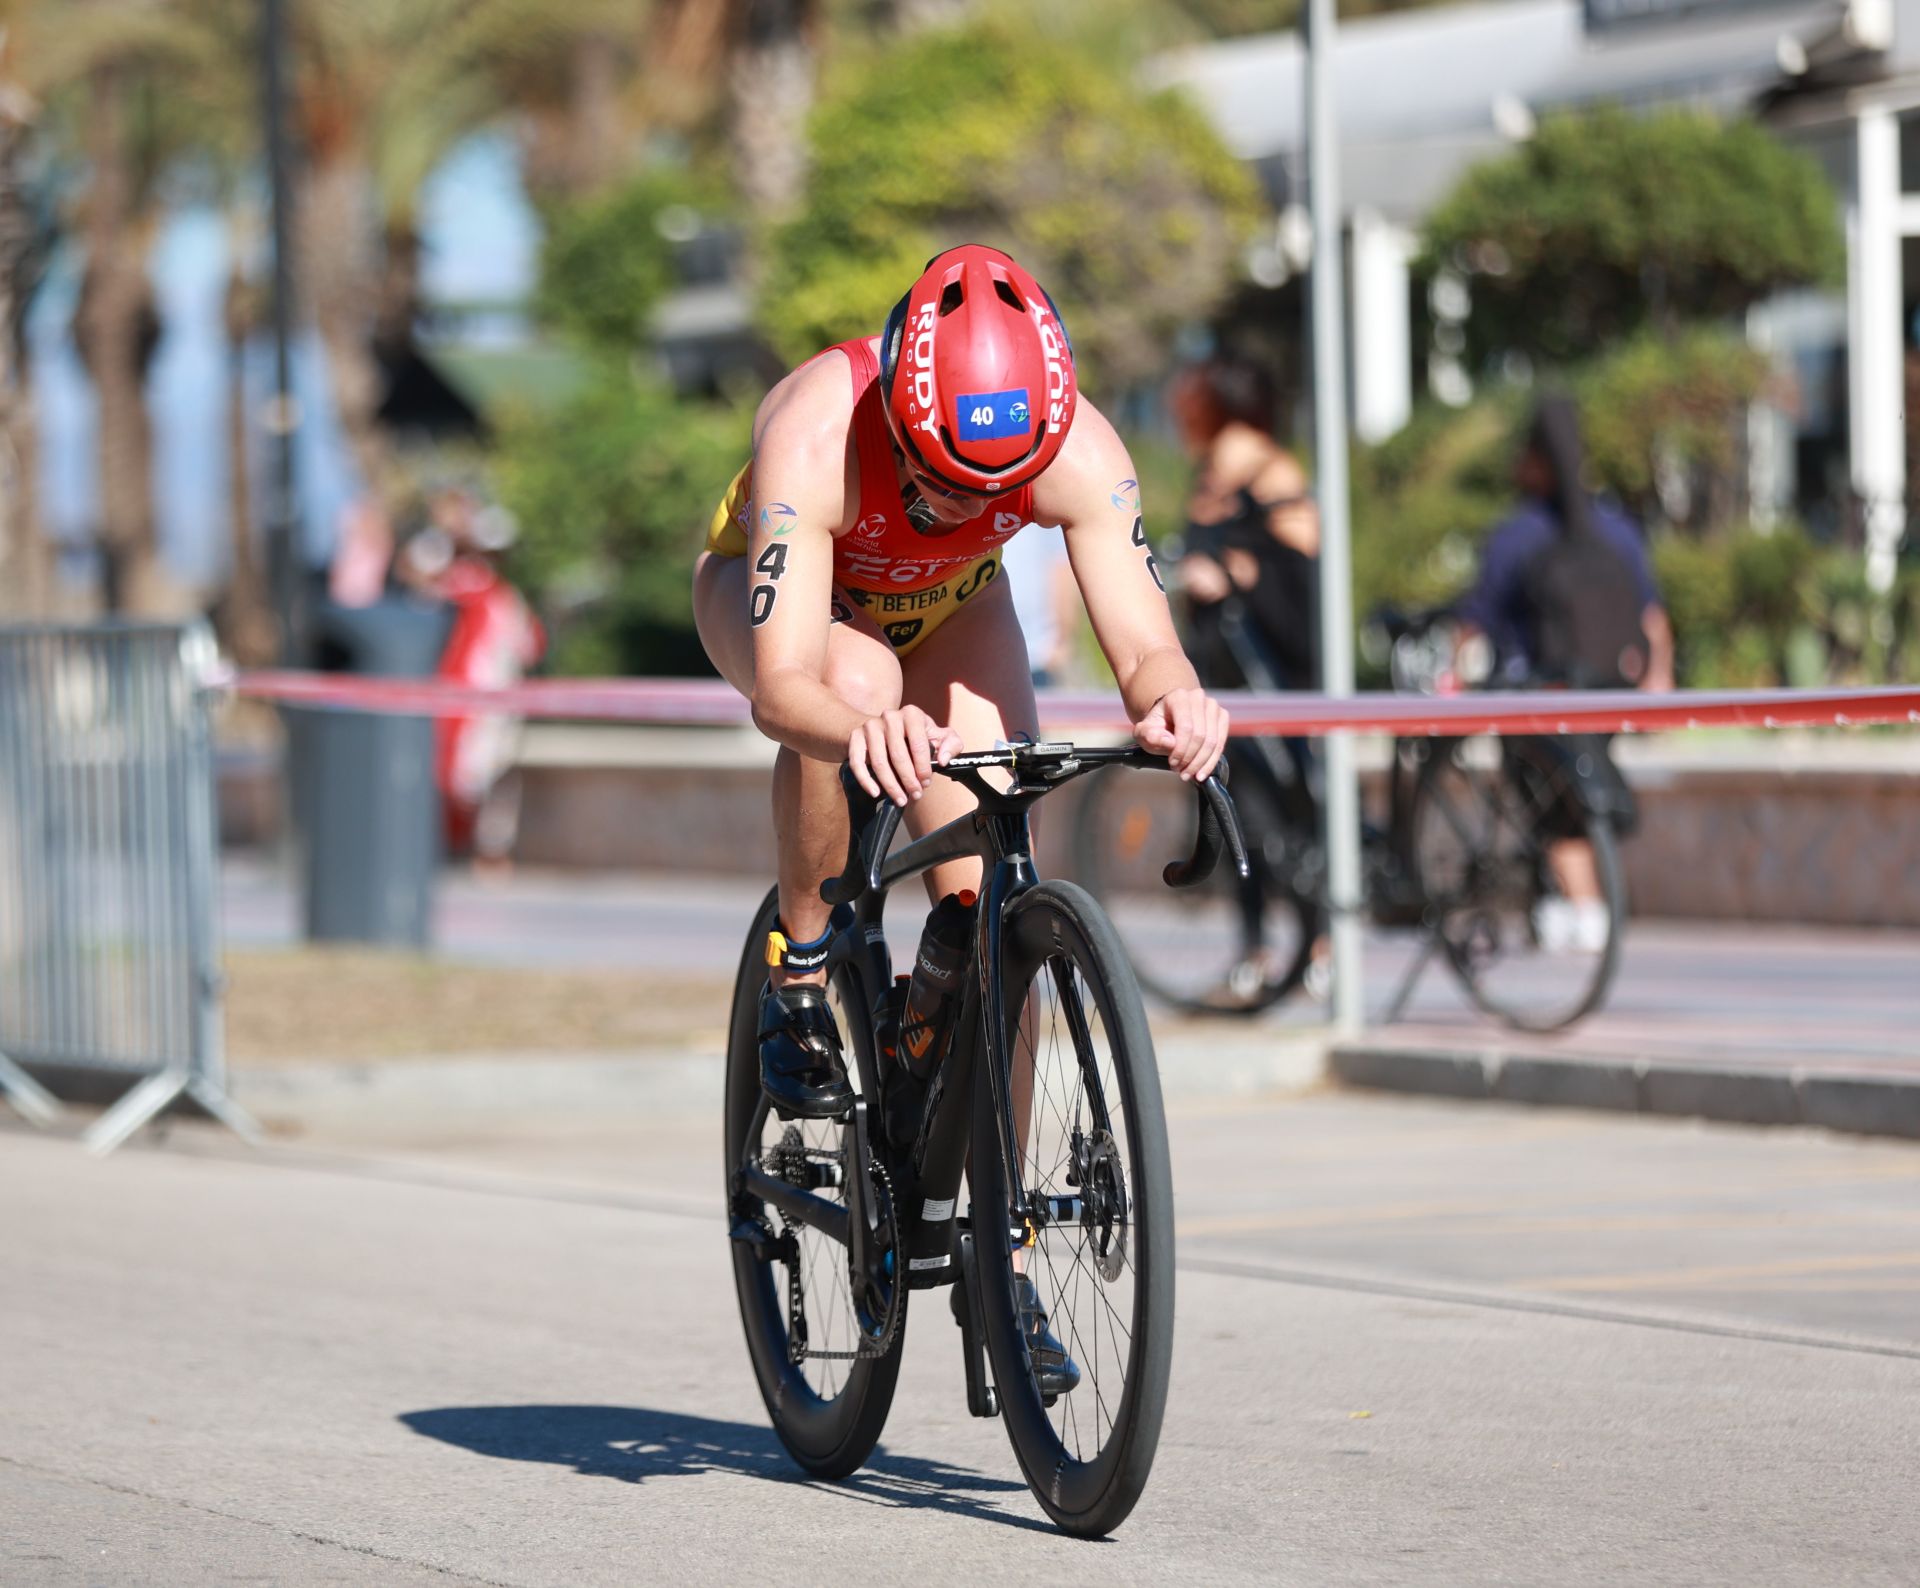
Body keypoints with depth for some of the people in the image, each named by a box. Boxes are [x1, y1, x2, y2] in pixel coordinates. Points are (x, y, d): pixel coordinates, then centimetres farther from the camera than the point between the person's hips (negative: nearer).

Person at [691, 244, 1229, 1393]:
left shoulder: (1081, 453, -34)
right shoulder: (815, 436, -42)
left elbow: (1145, 649, -37)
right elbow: (782, 682, -49)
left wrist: (1174, 701, -60)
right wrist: (859, 729, -71)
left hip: (949, 608, 3)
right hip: (774, 589, -3)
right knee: (856, 677, -39)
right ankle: (801, 974, -16)